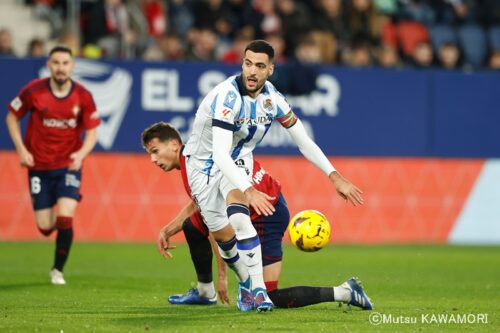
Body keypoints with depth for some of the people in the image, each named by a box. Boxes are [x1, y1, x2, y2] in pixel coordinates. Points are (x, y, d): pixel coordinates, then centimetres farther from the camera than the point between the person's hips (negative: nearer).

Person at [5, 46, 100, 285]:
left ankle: (58, 270, 6)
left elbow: (91, 132, -2)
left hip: (69, 166, 0)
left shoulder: (83, 96, -9)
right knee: (45, 227, 0)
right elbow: (12, 117, 3)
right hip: (39, 166, 1)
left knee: (64, 220, -16)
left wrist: (81, 154, -21)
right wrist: (21, 149, -7)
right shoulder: (34, 91, -10)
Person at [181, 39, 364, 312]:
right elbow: (219, 153, -40)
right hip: (204, 164, -2)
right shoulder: (228, 96, -32)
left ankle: (257, 289, -27)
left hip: (238, 162, 2)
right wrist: (248, 190, -51)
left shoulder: (272, 99, -13)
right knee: (223, 235, -5)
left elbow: (304, 141, -3)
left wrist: (335, 177, -12)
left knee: (238, 216, -27)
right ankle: (245, 283, 25)